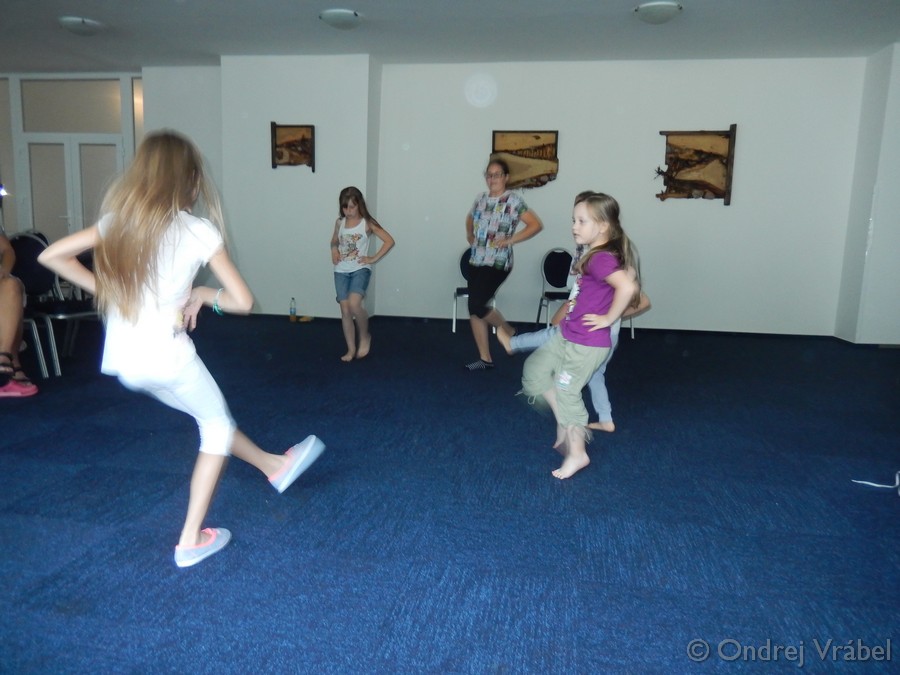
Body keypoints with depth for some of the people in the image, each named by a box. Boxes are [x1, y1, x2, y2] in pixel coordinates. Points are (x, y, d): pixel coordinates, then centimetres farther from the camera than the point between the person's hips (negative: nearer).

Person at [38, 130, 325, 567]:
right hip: (166, 357, -6)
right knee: (217, 427, 17)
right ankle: (191, 540, 20)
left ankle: (275, 465, 43)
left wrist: (105, 290, 9)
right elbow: (242, 301, -13)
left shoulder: (118, 220, 3)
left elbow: (51, 256, 6)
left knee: (210, 416, 25)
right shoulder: (197, 231, -12)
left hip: (123, 362, 6)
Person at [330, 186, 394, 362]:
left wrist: (373, 258, -8)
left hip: (360, 269, -4)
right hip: (341, 271, 4)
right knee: (345, 309, 1)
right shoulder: (340, 222, 8)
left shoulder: (367, 223, -4)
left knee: (354, 303, -25)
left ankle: (365, 336, 0)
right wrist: (334, 249, 3)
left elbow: (389, 241, -6)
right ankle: (351, 349, 11)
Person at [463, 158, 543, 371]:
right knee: (474, 310, 4)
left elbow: (536, 225, -12)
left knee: (477, 306, -15)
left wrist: (510, 240, -15)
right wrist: (470, 235, 12)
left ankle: (510, 334, 12)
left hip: (497, 263, -7)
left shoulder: (513, 201, -9)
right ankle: (485, 359, 14)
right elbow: (470, 219, 30)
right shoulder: (481, 199, 11)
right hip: (476, 262, 7)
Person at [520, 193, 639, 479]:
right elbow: (633, 286, 17)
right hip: (567, 335, 10)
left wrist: (609, 318, -25)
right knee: (534, 369, 17)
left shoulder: (601, 259, -23)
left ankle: (577, 453, 21)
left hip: (586, 344, -10)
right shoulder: (595, 256, 6)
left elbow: (628, 288, -38)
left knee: (566, 392, 3)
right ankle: (565, 426, 28)